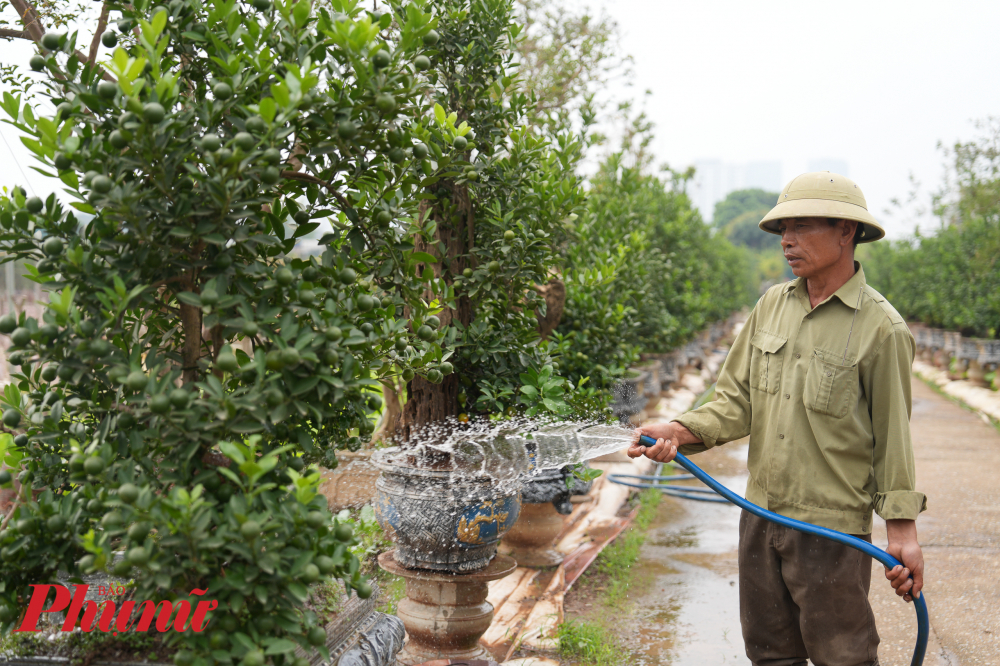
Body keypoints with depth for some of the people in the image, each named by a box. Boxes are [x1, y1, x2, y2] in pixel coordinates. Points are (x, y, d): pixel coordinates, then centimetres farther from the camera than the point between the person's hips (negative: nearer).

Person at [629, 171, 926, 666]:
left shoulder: (881, 328, -10)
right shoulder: (771, 305, 5)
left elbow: (892, 435, -5)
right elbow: (737, 401, 5)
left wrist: (902, 526, -5)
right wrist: (681, 431, -11)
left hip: (832, 529, -5)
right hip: (761, 515, 5)